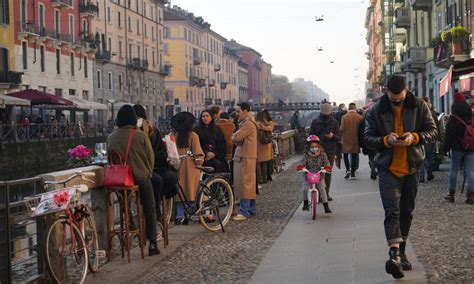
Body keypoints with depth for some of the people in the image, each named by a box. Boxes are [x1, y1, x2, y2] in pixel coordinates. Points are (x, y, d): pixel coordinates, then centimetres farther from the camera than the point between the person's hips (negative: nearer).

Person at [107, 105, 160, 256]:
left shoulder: (111, 138, -5)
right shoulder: (140, 136, -12)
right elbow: (150, 157, -5)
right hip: (140, 178, -2)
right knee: (150, 209, 9)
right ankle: (152, 243, 9)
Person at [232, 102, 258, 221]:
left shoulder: (248, 124, -15)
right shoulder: (245, 123, 19)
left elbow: (236, 138, -20)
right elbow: (237, 138, 18)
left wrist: (234, 135, 1)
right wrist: (236, 136, -3)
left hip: (246, 157, -10)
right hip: (242, 156, 10)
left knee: (245, 183, -9)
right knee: (249, 184, 13)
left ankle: (244, 211, -9)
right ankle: (251, 209, 20)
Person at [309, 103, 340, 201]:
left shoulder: (334, 122, 5)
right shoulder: (315, 122, 6)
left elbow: (339, 138, 5)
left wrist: (332, 136, -17)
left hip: (330, 151, 1)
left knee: (328, 172, 5)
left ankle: (326, 193, 15)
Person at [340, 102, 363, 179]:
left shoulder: (344, 117, -10)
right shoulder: (359, 117, -6)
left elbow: (342, 129, -9)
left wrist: (341, 138, 8)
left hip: (346, 140, -1)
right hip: (355, 140, 1)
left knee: (346, 155, 13)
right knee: (354, 156, 8)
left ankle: (348, 169, -6)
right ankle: (352, 173, 8)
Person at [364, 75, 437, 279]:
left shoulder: (419, 106, -1)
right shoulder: (376, 110, -4)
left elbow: (432, 131, 1)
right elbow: (367, 137, -1)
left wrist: (415, 137, -19)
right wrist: (386, 140, -20)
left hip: (411, 168, 3)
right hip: (388, 169, -3)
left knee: (407, 212, 12)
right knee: (392, 211, -14)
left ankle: (400, 253, 25)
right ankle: (394, 254, -25)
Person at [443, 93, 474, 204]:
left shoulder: (453, 119, -7)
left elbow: (449, 135, -9)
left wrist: (445, 149, -4)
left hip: (457, 148, -3)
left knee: (453, 170, 7)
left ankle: (451, 194, 10)